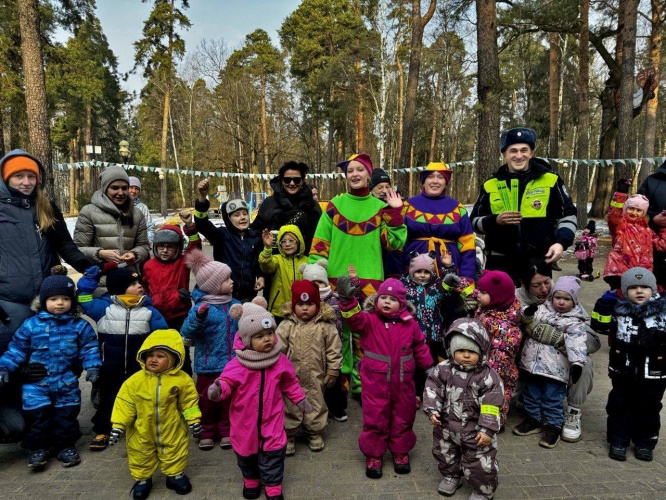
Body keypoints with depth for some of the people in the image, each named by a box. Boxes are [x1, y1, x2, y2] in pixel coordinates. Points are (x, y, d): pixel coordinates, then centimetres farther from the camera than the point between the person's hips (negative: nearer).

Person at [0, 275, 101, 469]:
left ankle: (66, 447, 23)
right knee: (37, 414, 1)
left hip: (67, 382, 0)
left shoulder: (79, 325, -3)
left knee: (66, 415, 8)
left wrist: (92, 367, -13)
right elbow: (17, 348, 3)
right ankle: (37, 449, 19)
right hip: (37, 381, 0)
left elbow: (89, 348, -2)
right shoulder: (31, 324, -2)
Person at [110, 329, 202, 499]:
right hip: (142, 432, 1)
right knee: (141, 455, 17)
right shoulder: (135, 381, -15)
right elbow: (125, 403, -9)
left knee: (174, 454, 15)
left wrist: (194, 421, -4)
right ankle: (142, 479, 41)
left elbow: (189, 402, -5)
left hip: (171, 429, -1)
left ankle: (175, 475, 39)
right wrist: (118, 425, -10)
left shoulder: (182, 379, -16)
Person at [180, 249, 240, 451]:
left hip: (233, 364, 5)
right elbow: (186, 333, -24)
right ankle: (206, 432, 32)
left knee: (229, 398, 15)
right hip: (209, 365, -4)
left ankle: (225, 431, 33)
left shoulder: (235, 304, 1)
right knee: (207, 399, 11)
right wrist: (198, 318, -40)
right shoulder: (201, 307, -17)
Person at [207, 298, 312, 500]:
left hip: (271, 420, 1)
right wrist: (218, 390, -39)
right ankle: (250, 480, 48)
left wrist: (300, 400, 9)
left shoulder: (281, 361, -9)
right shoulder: (237, 365, -20)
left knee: (272, 455, 7)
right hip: (245, 422, 0)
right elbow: (227, 381, -17)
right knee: (246, 453, 20)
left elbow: (289, 383, 5)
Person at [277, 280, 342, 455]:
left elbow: (333, 350, -3)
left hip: (316, 378, 0)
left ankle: (314, 433, 37)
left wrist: (332, 372, -3)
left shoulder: (326, 326, -8)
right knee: (291, 407, 11)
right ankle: (288, 436, 29)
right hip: (292, 377, 0)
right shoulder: (286, 326, -7)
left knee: (316, 405, 16)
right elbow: (279, 350, -4)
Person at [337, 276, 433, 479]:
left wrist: (428, 368, 18)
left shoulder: (409, 323, -1)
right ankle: (374, 455, 26)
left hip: (402, 383, 2)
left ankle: (400, 452, 37)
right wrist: (347, 299, -49)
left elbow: (420, 347, 12)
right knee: (374, 420, 7)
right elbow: (354, 317, -30)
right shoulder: (369, 320, -9)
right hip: (375, 382, -2)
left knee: (403, 419, 16)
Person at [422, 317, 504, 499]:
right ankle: (451, 476, 52)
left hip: (475, 430, -3)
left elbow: (491, 407, -18)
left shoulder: (488, 377, -19)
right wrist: (432, 410, -13)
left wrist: (487, 430, -19)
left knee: (480, 464, 8)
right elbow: (432, 390, -4)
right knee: (445, 455, 24)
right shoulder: (443, 369, -10)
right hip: (447, 426, 4)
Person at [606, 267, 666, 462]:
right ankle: (618, 442, 23)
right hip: (623, 372, 0)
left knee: (648, 409, 14)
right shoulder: (619, 310, -1)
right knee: (620, 407, 10)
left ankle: (645, 443, 32)